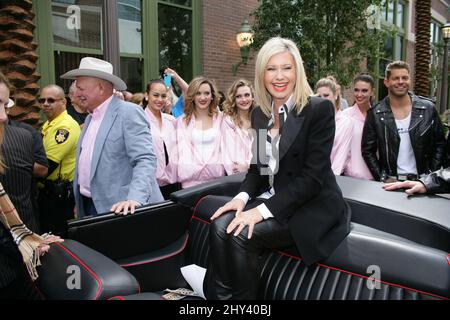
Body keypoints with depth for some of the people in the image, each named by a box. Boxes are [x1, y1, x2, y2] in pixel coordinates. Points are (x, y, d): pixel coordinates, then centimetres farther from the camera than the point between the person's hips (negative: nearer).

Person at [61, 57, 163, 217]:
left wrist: (135, 199, -33)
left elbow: (145, 160, -21)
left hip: (118, 209, -7)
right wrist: (79, 204, 20)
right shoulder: (90, 118, 14)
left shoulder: (129, 113, -13)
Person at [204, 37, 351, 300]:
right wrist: (243, 197, -7)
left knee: (241, 236, -25)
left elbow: (311, 177, -18)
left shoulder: (320, 109, -13)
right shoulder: (260, 114, 8)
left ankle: (242, 297, -3)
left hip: (313, 206, -5)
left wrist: (263, 210, -24)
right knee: (221, 226, -21)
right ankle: (220, 295, -7)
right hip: (272, 199, 6)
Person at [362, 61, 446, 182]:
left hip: (422, 181, 1)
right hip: (391, 182, -1)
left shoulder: (428, 108, -1)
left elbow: (440, 144, 3)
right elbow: (368, 150, -1)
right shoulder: (375, 114, -4)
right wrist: (383, 178, -8)